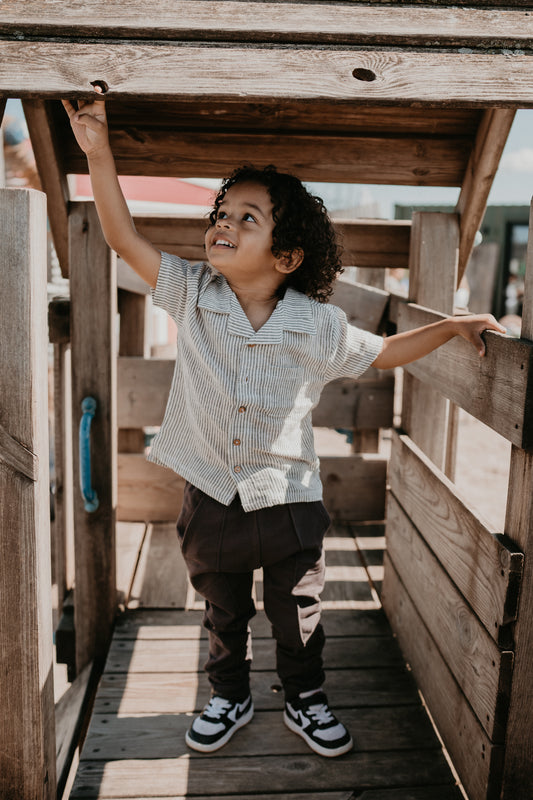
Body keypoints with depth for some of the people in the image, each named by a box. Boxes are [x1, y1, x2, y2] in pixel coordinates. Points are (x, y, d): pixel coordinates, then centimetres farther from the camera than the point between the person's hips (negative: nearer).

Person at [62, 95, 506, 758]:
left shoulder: (319, 326, -13)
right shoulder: (191, 294, -11)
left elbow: (383, 352, 2)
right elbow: (123, 238, -13)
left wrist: (453, 325, -5)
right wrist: (99, 155, -22)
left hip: (288, 500, -1)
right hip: (211, 497, 1)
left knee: (297, 616, 19)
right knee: (223, 612, 23)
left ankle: (305, 701, 45)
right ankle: (229, 698, 48)